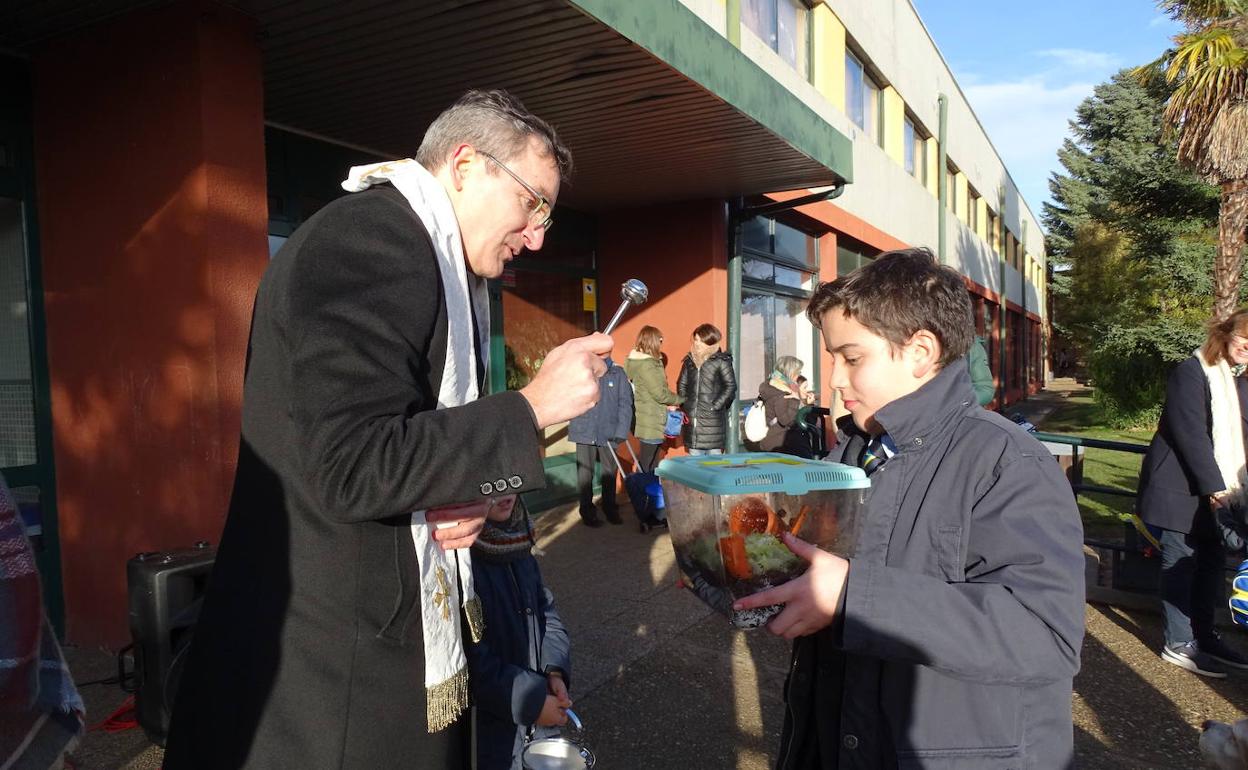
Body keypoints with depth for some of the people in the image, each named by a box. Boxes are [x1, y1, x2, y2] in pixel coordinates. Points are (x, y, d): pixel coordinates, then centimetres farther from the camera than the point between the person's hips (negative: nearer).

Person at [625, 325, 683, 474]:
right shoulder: (647, 364, -20)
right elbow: (660, 393, -18)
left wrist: (667, 404, 8)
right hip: (651, 423, -10)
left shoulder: (635, 361, 10)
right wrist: (679, 400, -3)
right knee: (648, 466, -1)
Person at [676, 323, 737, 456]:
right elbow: (681, 384, 18)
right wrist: (684, 404, 6)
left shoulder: (721, 361, -4)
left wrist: (716, 406, -12)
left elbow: (731, 386, -8)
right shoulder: (689, 360, 10)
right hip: (692, 419, 5)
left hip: (713, 419, -5)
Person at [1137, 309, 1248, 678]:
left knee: (1211, 561, 13)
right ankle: (1179, 645, 9)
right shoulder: (1191, 372, -12)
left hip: (1214, 489, 8)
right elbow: (1191, 435, -18)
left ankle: (1204, 636, 26)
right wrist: (1215, 487, -20)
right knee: (1180, 562, 0)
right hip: (1180, 488, -8)